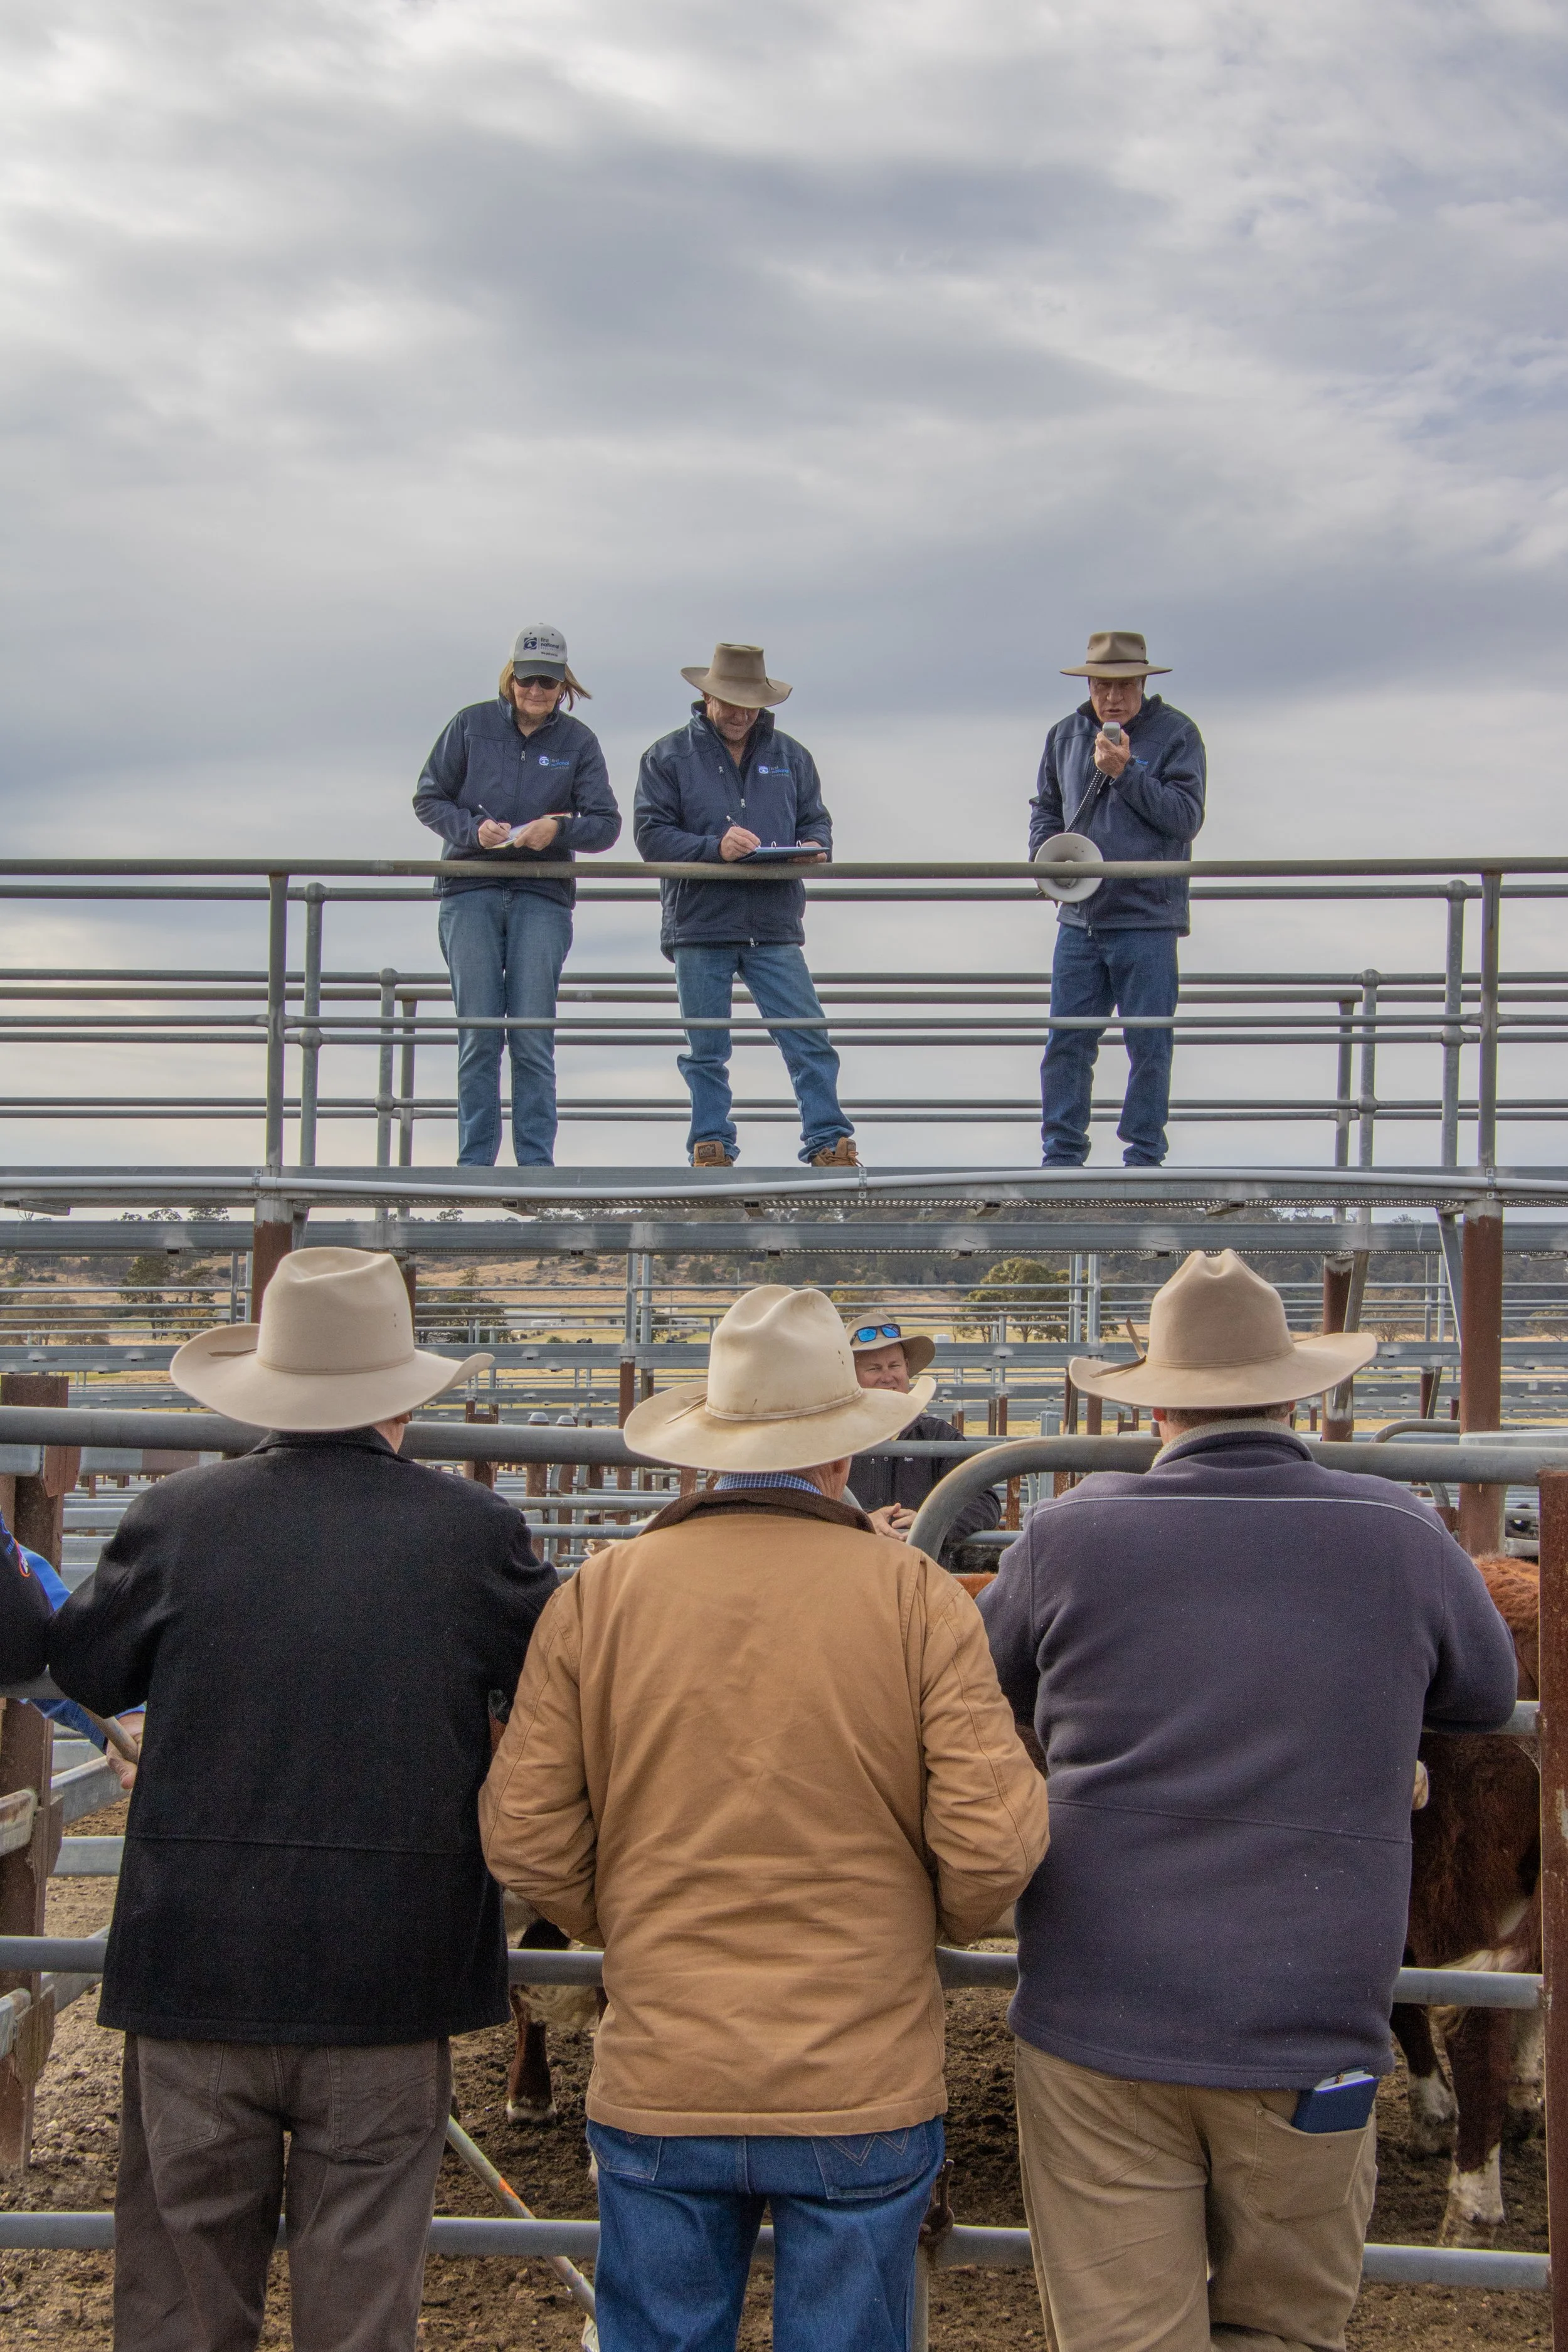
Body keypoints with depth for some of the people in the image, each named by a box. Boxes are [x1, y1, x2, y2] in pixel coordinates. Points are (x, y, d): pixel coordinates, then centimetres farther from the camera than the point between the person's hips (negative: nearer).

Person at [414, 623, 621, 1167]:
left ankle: (536, 1162, 0)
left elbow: (607, 825, 2)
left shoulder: (578, 741, 7)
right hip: (470, 892, 0)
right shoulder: (472, 725, 6)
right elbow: (428, 799, 8)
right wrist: (474, 829, -10)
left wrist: (560, 829, -17)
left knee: (534, 1034, -6)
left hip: (543, 896, 0)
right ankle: (474, 1162, 5)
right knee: (478, 1032, -2)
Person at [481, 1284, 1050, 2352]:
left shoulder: (598, 1594, -3)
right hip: (865, 2095, -1)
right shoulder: (919, 1597, -9)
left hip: (659, 2092, 2)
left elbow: (524, 1833, -2)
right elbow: (992, 1840, -12)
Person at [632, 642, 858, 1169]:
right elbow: (650, 834, -3)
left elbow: (816, 818, 17)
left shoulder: (789, 756, 15)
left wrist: (814, 848, -8)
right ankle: (712, 1145, 12)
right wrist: (714, 848, -17)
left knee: (808, 1038, -6)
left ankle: (828, 1141, -3)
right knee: (706, 1049, 4)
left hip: (775, 927, 2)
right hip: (699, 925, -1)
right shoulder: (668, 756, 5)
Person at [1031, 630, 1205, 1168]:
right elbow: (1045, 807, 23)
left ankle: (1144, 1156, 12)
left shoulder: (1175, 734, -2)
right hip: (1079, 918, 4)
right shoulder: (1065, 736, 12)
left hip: (1147, 921, -4)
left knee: (1149, 1046, 1)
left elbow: (1186, 817, -9)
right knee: (1065, 1043, 4)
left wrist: (1125, 773, -16)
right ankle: (1062, 1154, 12)